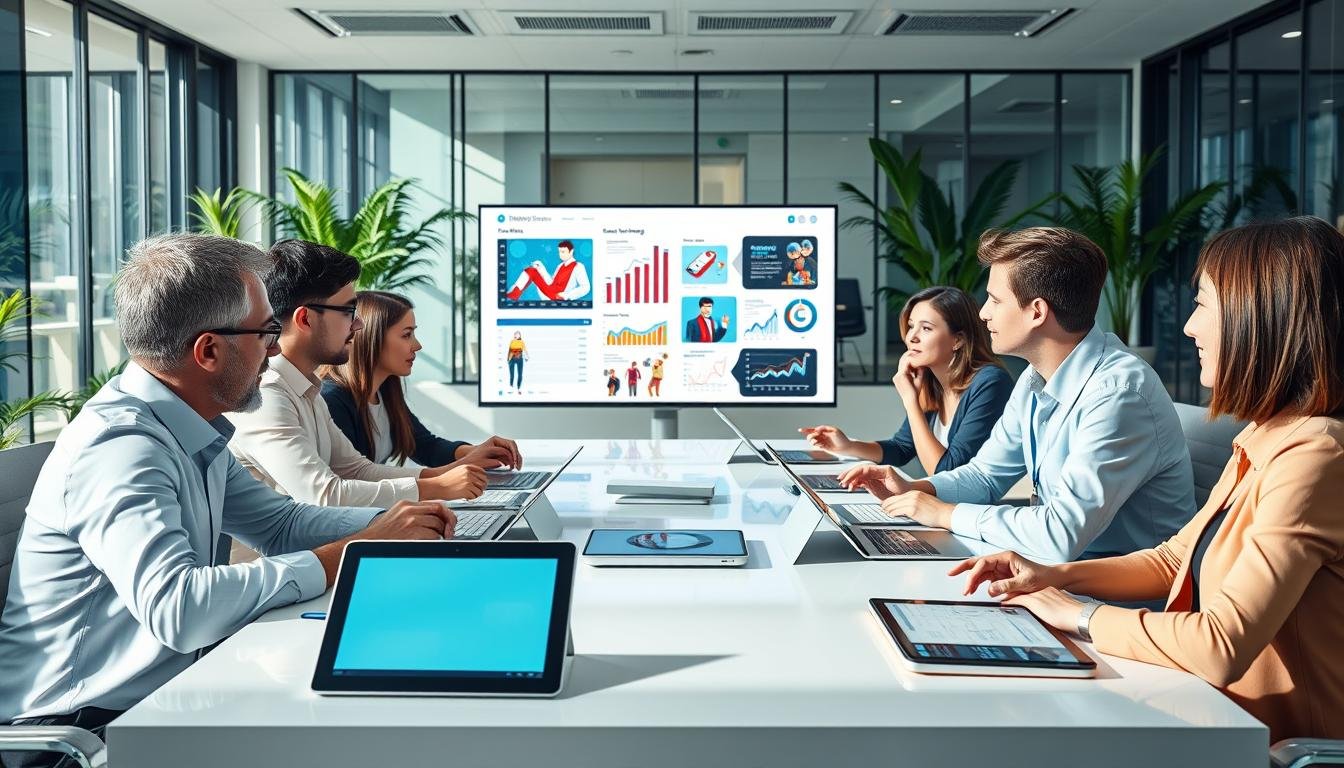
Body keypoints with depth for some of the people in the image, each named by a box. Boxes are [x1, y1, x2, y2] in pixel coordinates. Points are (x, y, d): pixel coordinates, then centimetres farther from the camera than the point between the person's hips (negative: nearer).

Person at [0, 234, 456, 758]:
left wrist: (390, 523, -2)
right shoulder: (121, 446, -22)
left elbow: (279, 522, 15)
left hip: (162, 695, 8)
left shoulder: (190, 434, 5)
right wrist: (353, 553, -27)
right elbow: (177, 607, -35)